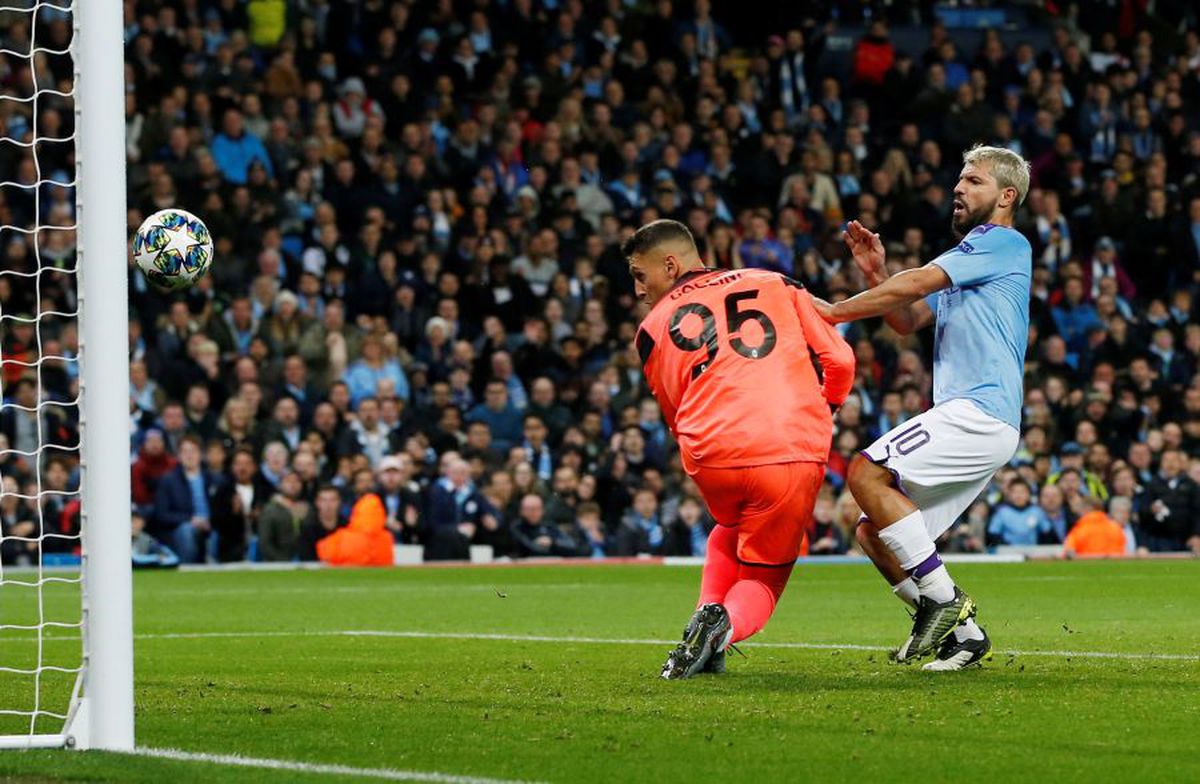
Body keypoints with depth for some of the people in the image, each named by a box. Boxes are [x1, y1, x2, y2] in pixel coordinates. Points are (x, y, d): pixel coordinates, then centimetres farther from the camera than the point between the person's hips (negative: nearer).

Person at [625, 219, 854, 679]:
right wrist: (823, 413, 30)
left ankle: (709, 611, 11)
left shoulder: (654, 329, 14)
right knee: (762, 578, 17)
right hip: (797, 454, -1)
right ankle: (727, 625, -14)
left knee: (729, 534, 35)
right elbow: (839, 360, 13)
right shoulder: (773, 284, 16)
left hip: (714, 459, 1)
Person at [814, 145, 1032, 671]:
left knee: (867, 473, -23)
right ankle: (963, 634, 6)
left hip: (980, 413, -10)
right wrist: (875, 275, 10)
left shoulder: (1004, 243, -2)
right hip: (970, 419, 10)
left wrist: (835, 312, -5)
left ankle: (943, 601, -19)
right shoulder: (969, 260, 28)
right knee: (873, 533, 4)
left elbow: (915, 285, -10)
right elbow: (909, 322, 26)